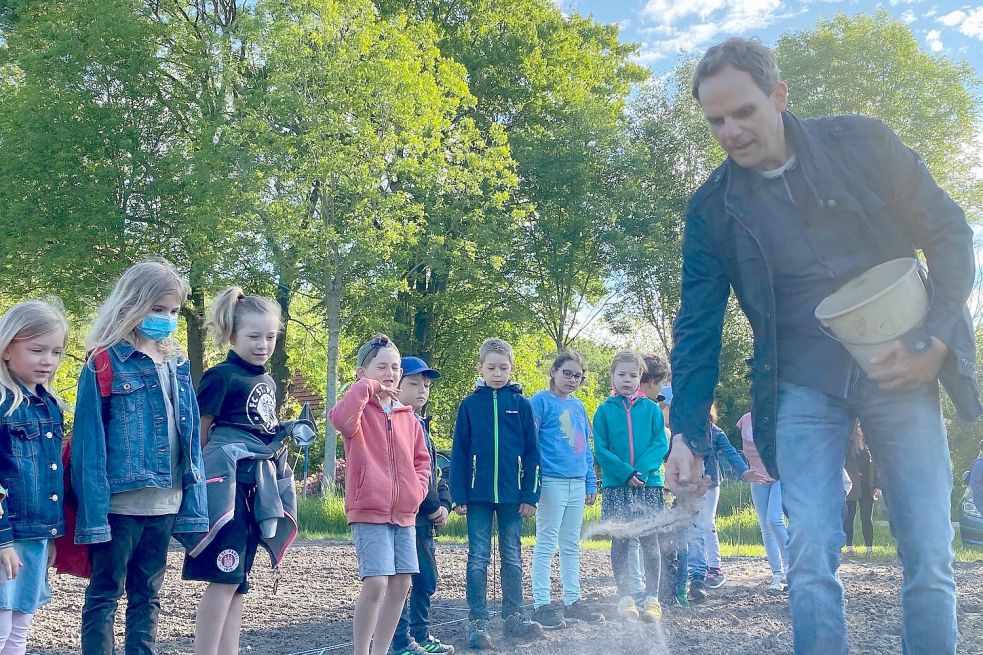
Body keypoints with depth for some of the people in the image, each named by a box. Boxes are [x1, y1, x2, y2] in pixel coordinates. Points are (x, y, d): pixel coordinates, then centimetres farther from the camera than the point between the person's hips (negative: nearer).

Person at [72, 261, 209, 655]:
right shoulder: (104, 364, -8)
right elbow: (89, 444, -11)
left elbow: (190, 441, 10)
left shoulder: (179, 366, 10)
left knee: (147, 596, 15)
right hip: (119, 502, -5)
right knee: (104, 595, 7)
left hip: (165, 505, 6)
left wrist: (194, 503, 6)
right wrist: (93, 511, -16)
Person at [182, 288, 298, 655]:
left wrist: (289, 432, 11)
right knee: (225, 577, -8)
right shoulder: (221, 377, -9)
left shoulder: (268, 382, 15)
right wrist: (209, 476, -5)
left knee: (240, 581, 9)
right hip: (229, 483, -8)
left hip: (258, 486, 8)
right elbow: (199, 435, -7)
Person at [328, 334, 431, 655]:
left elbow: (421, 459, 20)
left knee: (400, 585, 8)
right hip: (369, 511, -6)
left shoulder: (408, 417, 13)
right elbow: (339, 418, -30)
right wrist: (366, 387, -21)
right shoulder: (359, 411, -4)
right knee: (375, 583, -14)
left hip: (404, 513, 6)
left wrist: (417, 489, 3)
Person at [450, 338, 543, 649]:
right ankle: (478, 622, 10)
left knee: (512, 557, 11)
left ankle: (513, 617, 21)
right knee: (478, 559, 3)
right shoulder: (470, 404, 1)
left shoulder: (521, 405, 2)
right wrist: (459, 495, -5)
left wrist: (530, 495, -3)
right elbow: (459, 452, 1)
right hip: (478, 494, -1)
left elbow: (531, 453, 2)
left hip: (512, 495, 1)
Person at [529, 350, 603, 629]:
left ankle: (573, 601, 20)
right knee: (546, 546, -2)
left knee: (572, 546, 13)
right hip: (552, 482, -7)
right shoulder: (541, 401, -5)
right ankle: (541, 605, 2)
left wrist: (591, 483, 15)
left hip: (577, 483, 7)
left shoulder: (578, 406, 15)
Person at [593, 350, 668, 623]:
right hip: (615, 485, 0)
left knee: (650, 539, 2)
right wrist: (625, 473, -14)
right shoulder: (604, 410, 3)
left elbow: (661, 443, -1)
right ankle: (625, 598, 12)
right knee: (619, 541, 5)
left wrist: (643, 469, -16)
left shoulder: (651, 408, 4)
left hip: (648, 482, 0)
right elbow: (600, 450, -2)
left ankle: (652, 599, 7)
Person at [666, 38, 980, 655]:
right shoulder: (712, 207, 1)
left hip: (900, 370, 0)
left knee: (930, 558, 1)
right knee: (811, 556, -9)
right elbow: (698, 325, 0)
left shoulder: (864, 141, -1)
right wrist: (688, 431, -9)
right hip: (803, 387, 1)